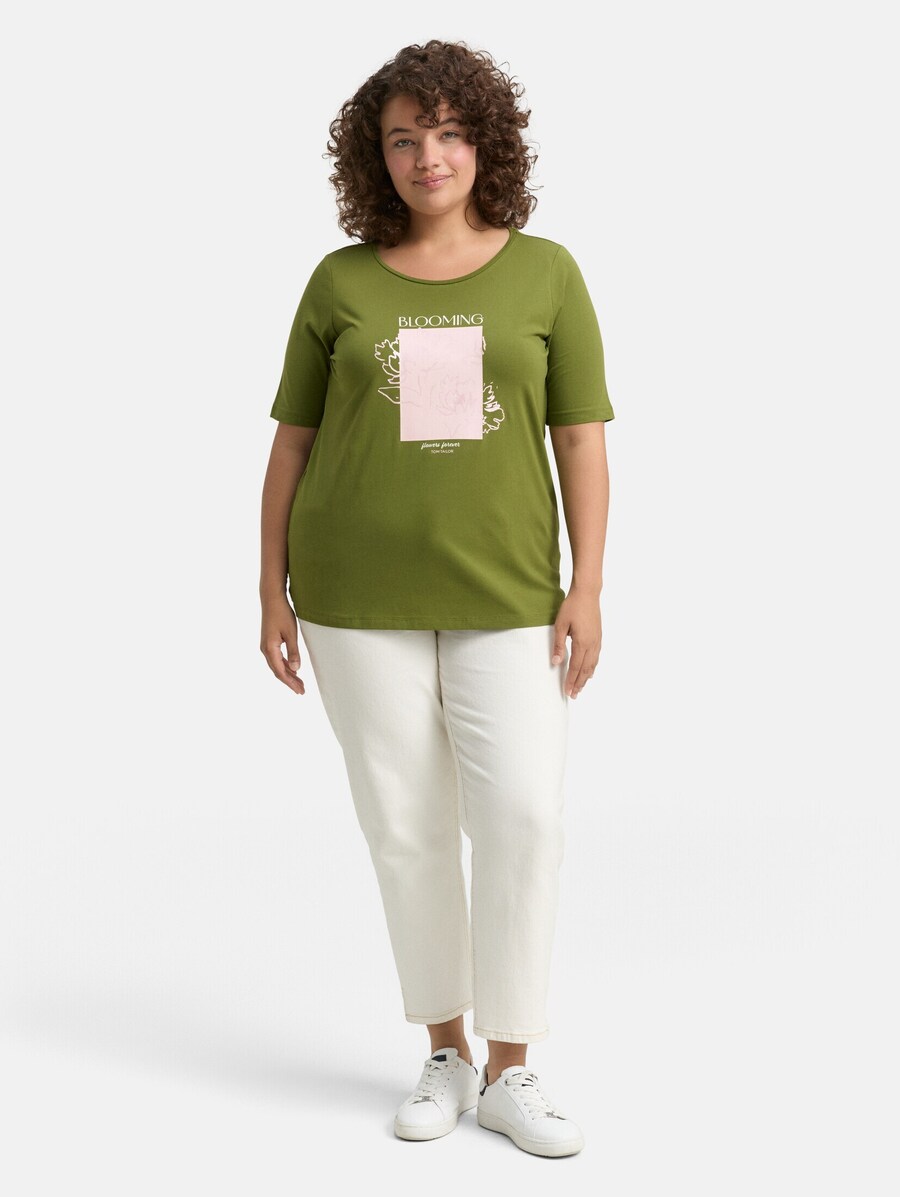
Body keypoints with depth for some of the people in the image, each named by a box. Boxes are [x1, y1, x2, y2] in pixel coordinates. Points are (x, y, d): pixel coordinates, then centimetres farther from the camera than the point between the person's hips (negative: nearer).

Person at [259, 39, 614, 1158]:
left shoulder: (544, 272, 1)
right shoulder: (341, 283, 3)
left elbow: (582, 440, 0)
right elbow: (290, 444, 6)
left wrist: (586, 590, -7)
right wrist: (272, 592, 2)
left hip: (504, 599, 0)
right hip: (361, 599, 1)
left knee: (523, 818, -9)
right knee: (405, 827, 4)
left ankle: (509, 1073, 7)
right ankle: (445, 1055, 21)